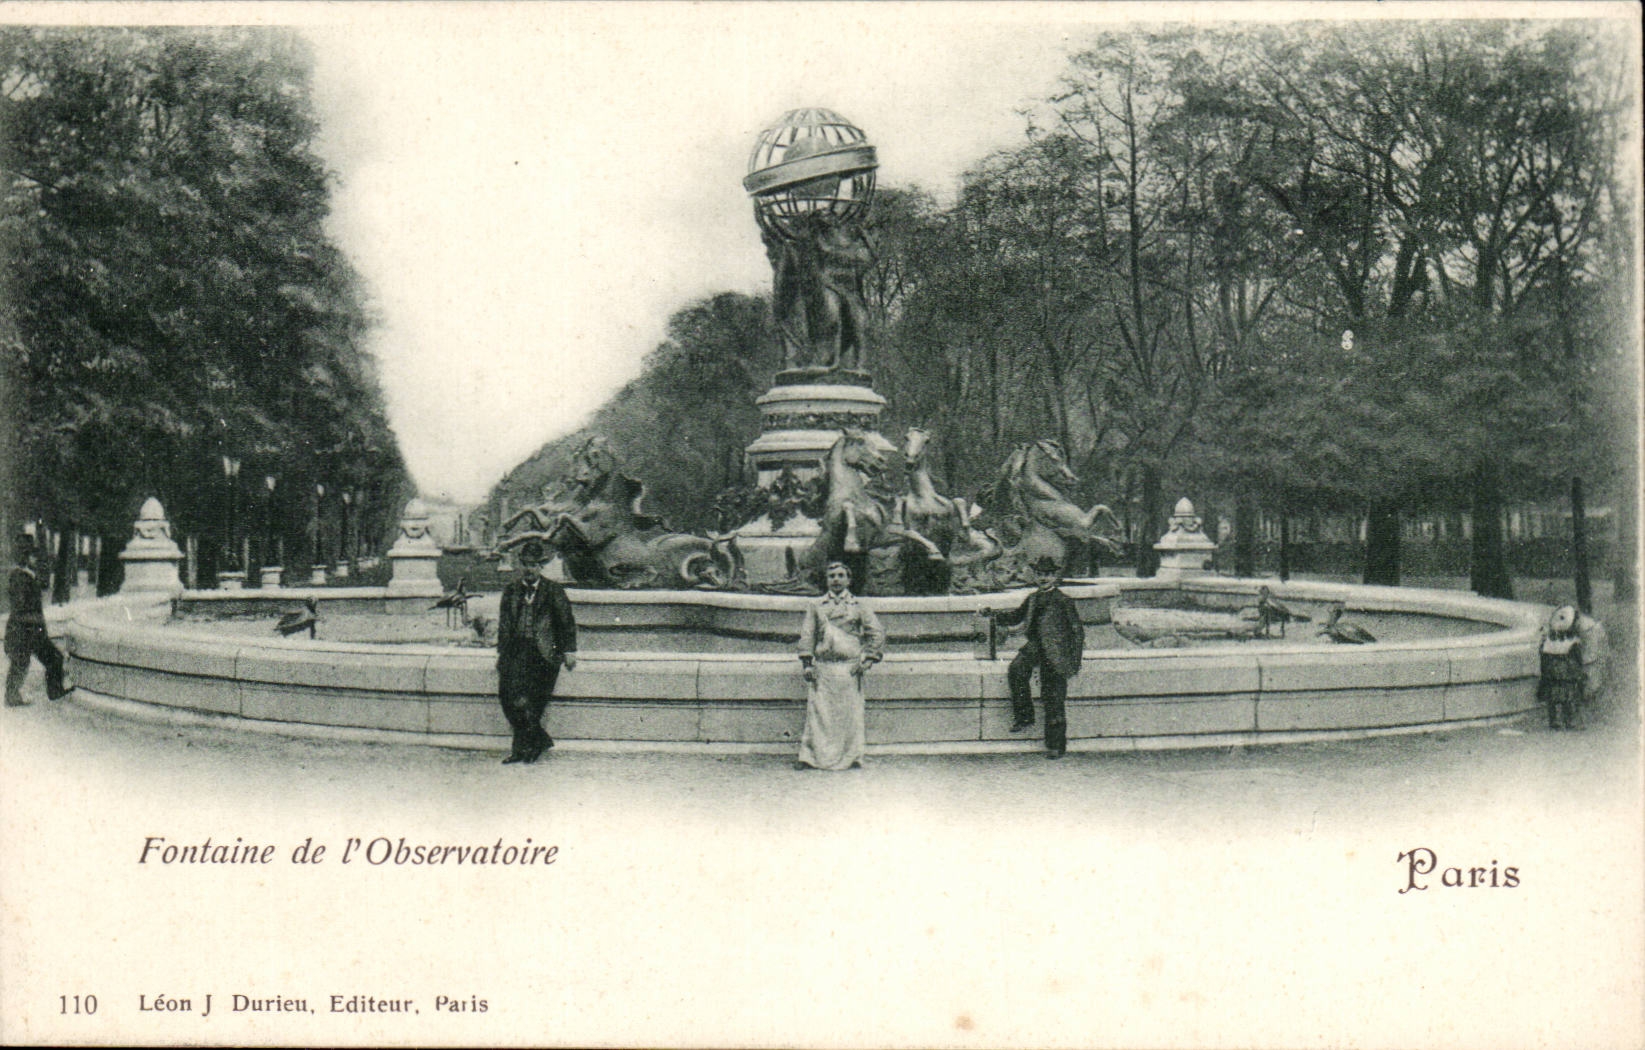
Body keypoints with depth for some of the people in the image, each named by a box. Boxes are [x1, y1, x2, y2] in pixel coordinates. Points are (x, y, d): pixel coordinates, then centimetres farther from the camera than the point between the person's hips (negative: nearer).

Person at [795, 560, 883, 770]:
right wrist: (807, 663, -2)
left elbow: (877, 634, 7)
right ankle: (809, 756, 0)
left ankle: (851, 757, 5)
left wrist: (867, 660, -3)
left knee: (850, 713, -2)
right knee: (817, 712, -3)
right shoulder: (815, 607, 13)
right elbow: (807, 635, 9)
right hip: (822, 667, 1)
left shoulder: (859, 607, 10)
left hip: (849, 668, -1)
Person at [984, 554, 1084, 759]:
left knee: (1054, 700, -4)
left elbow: (1078, 630, 0)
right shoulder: (1032, 599, 13)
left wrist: (1075, 661, -5)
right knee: (1016, 669, -26)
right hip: (1034, 648, 5)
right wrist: (994, 615, 4)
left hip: (1056, 653, -5)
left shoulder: (1064, 601, -3)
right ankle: (1023, 717, -11)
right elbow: (1015, 617, 23)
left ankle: (1056, 746, 6)